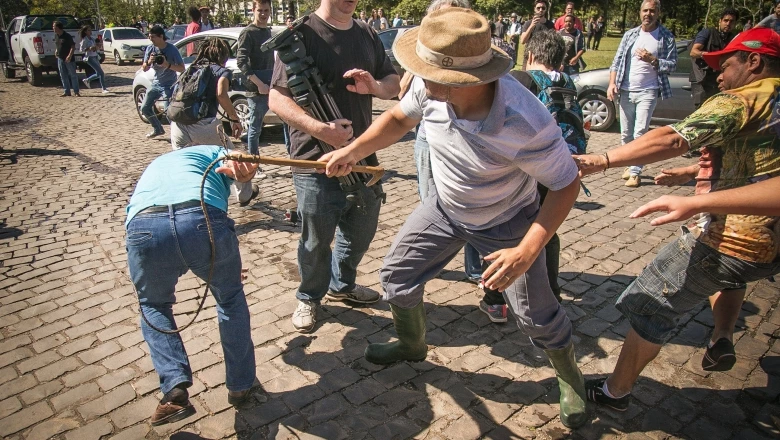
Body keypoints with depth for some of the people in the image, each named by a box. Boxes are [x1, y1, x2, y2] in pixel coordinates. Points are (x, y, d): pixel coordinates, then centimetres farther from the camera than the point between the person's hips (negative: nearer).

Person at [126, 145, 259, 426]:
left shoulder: (153, 167, 46)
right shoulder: (213, 152, 36)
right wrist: (242, 170, -13)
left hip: (144, 227, 3)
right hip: (203, 220, -2)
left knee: (153, 306, 33)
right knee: (231, 299, 28)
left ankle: (175, 386, 15)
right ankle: (240, 386, 37)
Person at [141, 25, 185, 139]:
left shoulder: (171, 49, -14)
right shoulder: (150, 48, 0)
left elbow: (182, 68, -14)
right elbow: (144, 69, 3)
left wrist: (167, 65, -29)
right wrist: (148, 62, -19)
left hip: (169, 85, -6)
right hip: (155, 83, 7)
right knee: (145, 108, 9)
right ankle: (158, 129, 27)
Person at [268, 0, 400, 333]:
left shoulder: (367, 35, 11)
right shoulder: (302, 34, -9)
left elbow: (394, 83, 14)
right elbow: (277, 98, -13)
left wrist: (375, 86, -10)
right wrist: (318, 128, -28)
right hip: (316, 161, -6)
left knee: (361, 231, 18)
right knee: (316, 240, 6)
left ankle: (342, 284, 43)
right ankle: (309, 298, 32)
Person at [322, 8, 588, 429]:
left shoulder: (525, 123, -40)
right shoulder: (429, 88, -25)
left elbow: (566, 184, -25)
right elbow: (399, 117, -1)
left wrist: (527, 251, -35)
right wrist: (352, 150, -13)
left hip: (506, 222, -4)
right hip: (444, 206, 5)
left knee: (536, 316, 1)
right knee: (397, 274, 8)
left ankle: (570, 379, 35)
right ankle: (412, 345, 39)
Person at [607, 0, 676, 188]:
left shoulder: (666, 37, 1)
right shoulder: (630, 35, 9)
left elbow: (672, 65, -1)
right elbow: (617, 61, 7)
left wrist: (651, 60, -15)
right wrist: (612, 83, -6)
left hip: (648, 92, -3)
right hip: (626, 91, 3)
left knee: (640, 133, -10)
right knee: (626, 133, 8)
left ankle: (635, 172, -7)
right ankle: (629, 165, 22)